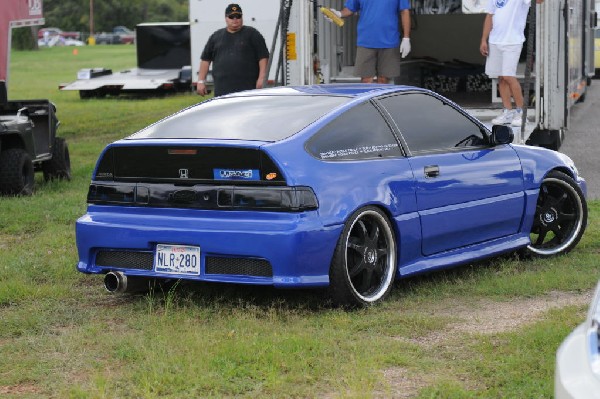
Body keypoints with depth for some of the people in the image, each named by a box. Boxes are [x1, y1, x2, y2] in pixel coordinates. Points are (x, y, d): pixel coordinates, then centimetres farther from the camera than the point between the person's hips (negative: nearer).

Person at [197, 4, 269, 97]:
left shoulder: (252, 34, 7)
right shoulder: (216, 36, 17)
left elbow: (263, 57, 1)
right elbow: (205, 59, 18)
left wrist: (262, 78, -10)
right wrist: (201, 81, 11)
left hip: (248, 88, -2)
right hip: (222, 89, 3)